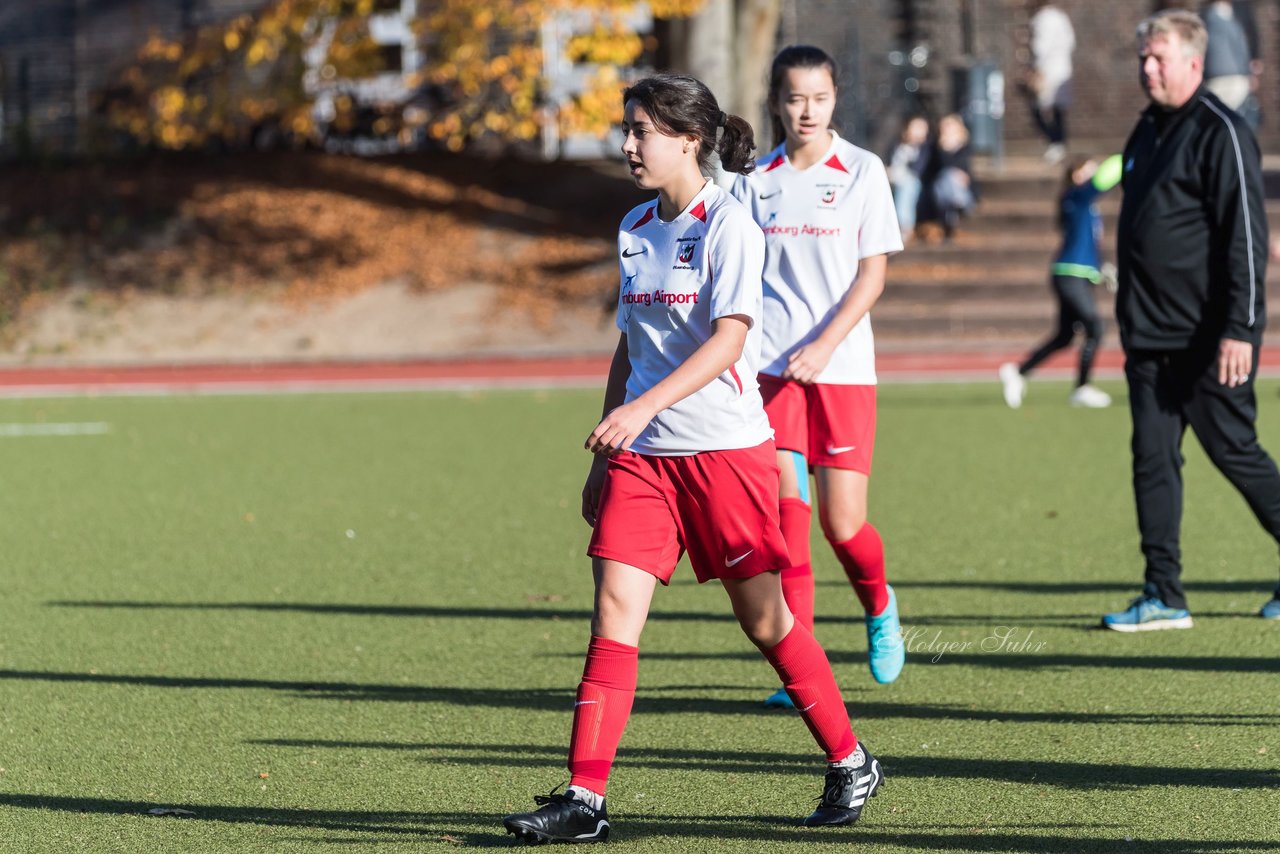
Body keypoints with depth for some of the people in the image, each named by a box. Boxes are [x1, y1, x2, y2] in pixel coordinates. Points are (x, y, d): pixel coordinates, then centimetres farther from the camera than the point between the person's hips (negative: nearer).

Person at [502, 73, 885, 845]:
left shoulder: (729, 225, -9)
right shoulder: (634, 229, 12)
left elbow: (729, 338, -20)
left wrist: (647, 405, -31)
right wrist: (605, 456, 18)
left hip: (726, 447, -6)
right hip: (642, 454, 6)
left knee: (765, 620, 4)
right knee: (614, 608, -7)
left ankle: (851, 763, 23)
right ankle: (586, 798, -10)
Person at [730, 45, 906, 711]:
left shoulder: (862, 172, 2)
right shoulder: (755, 181, 8)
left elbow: (873, 273, -3)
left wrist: (822, 345, -14)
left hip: (842, 367, -1)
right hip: (769, 368, 1)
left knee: (842, 524, -2)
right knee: (787, 516, -11)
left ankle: (879, 607, 31)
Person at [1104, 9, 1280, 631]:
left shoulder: (1221, 134, -11)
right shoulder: (1147, 132, 15)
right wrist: (1131, 323, 21)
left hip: (1207, 342, -8)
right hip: (1151, 342, 8)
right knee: (1152, 460, 3)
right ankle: (1163, 597, 5)